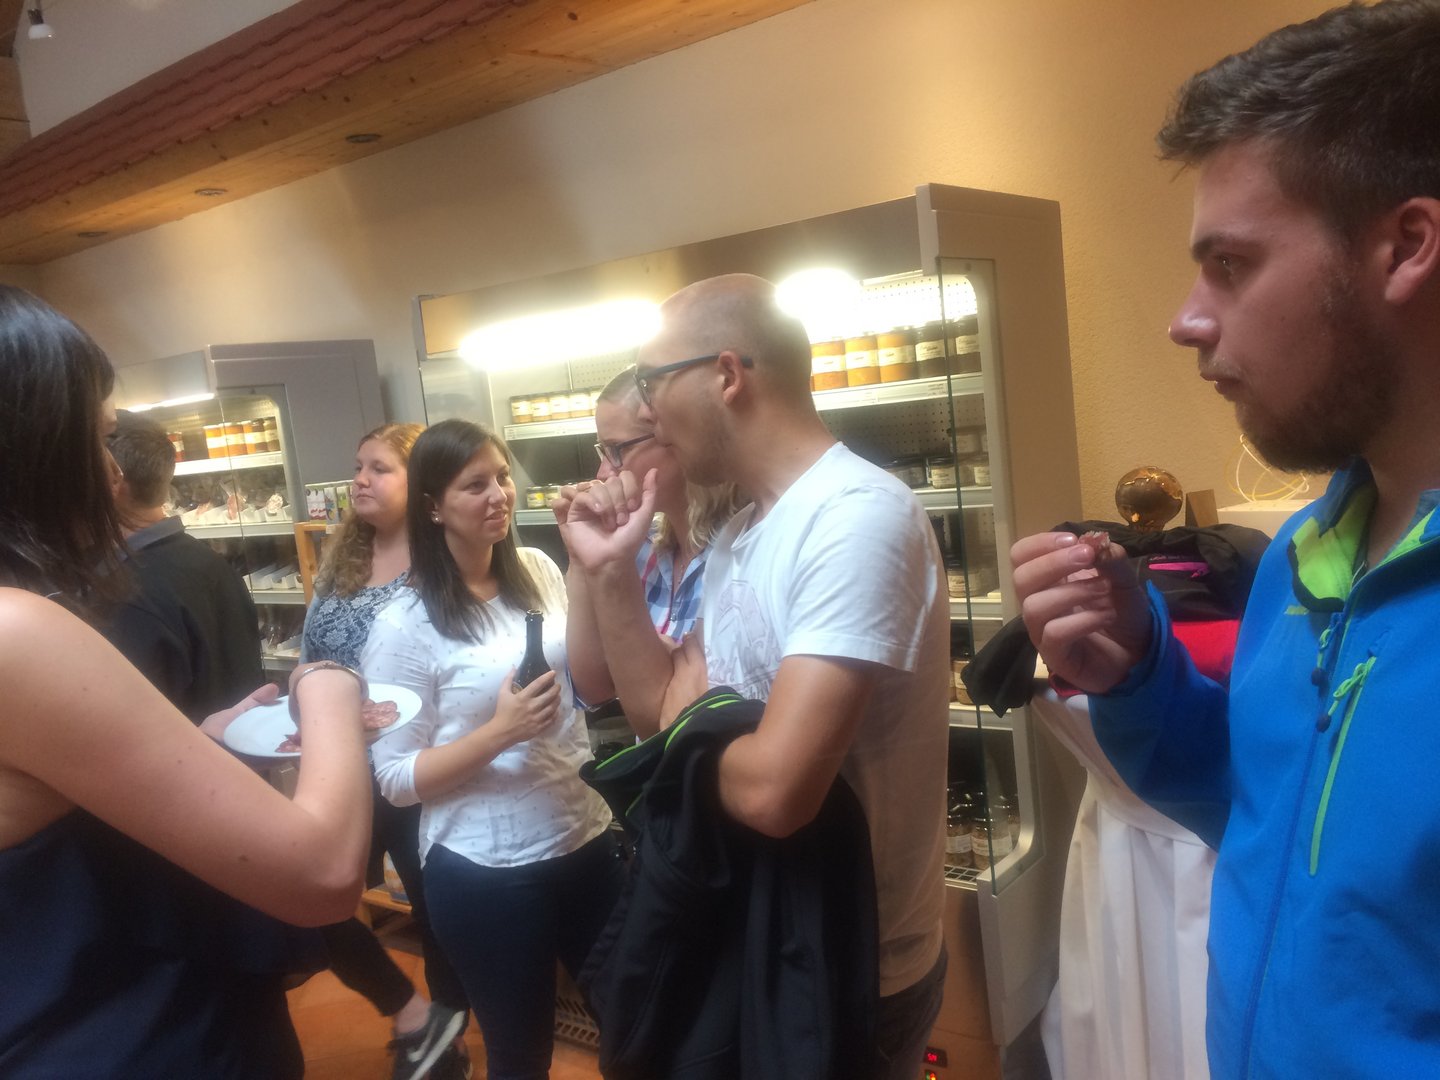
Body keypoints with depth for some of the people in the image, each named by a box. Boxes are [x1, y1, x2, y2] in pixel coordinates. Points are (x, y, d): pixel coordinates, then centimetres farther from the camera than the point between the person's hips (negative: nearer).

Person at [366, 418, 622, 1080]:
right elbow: (396, 779, -12)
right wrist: (500, 732, -24)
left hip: (586, 837, 5)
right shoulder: (404, 625, -13)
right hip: (485, 871, -4)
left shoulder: (539, 571, 0)